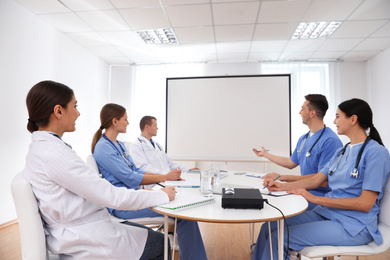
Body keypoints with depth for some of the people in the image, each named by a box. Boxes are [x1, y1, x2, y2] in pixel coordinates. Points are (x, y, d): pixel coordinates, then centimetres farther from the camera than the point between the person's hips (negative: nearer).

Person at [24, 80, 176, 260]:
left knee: (149, 232, 20)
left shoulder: (41, 147, 5)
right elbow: (110, 196, -24)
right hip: (85, 243, -9)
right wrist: (163, 195, -12)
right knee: (163, 243, 6)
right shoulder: (52, 153, -25)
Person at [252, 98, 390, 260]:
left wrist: (315, 198, -20)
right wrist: (283, 186, -1)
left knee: (280, 238, -21)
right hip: (325, 213, 7)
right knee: (269, 228, -9)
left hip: (353, 226, -7)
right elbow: (316, 180, 10)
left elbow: (365, 203, -17)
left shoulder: (376, 152, -12)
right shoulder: (342, 151, 13)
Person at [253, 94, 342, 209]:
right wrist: (265, 154, 34)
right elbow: (291, 163, 26)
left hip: (320, 195, -7)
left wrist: (282, 177, -23)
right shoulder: (303, 139, 13)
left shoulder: (330, 141, -16)